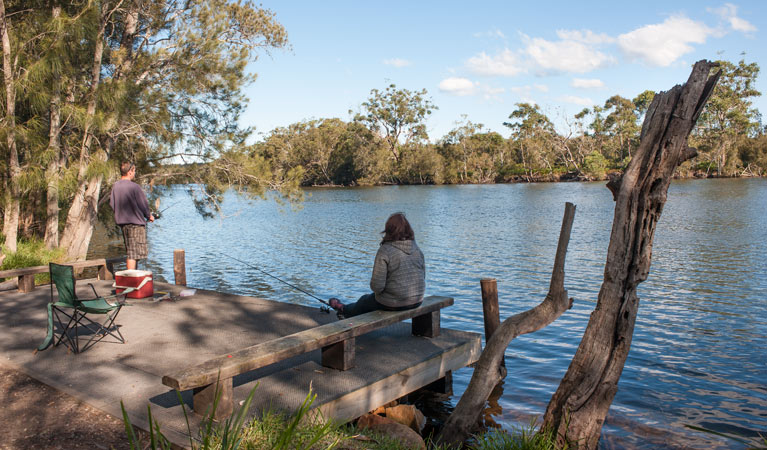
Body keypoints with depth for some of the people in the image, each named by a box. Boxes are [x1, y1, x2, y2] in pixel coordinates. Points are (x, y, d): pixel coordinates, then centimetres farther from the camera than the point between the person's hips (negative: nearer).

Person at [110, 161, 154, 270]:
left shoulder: (115, 186, 5)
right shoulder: (133, 187, -15)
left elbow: (112, 203, 13)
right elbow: (143, 204, -10)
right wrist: (149, 216, 7)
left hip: (122, 222, 7)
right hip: (136, 222, -7)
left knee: (130, 252, 15)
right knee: (133, 254, -4)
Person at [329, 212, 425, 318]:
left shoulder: (385, 251, -20)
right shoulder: (416, 249, -1)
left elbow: (377, 286, -23)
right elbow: (422, 276, 7)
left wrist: (377, 291, 0)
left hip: (393, 303, -6)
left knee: (365, 300, 27)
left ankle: (344, 310, 56)